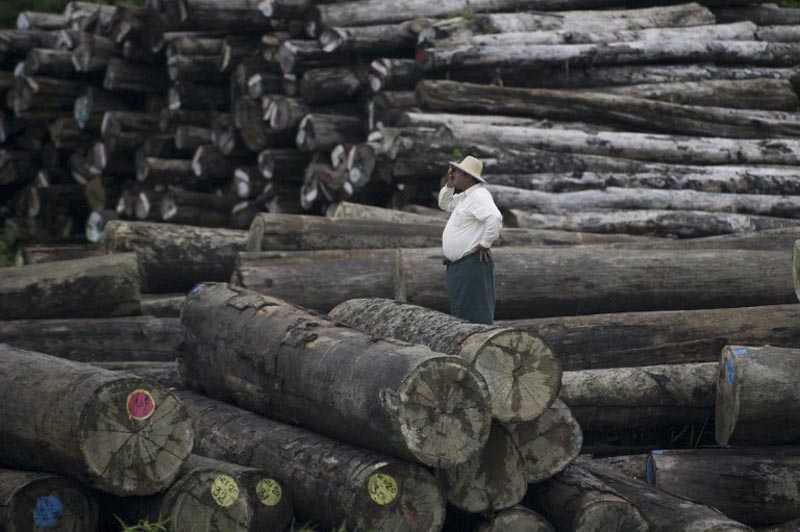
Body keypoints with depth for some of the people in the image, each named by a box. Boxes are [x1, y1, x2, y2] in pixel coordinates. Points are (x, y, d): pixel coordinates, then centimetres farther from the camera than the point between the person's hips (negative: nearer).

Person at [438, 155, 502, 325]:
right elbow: (444, 204, 32)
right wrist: (450, 184, 15)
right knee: (460, 313, 14)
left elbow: (495, 218, -31)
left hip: (472, 264, -11)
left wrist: (485, 244, -21)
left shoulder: (479, 195, -16)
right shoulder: (464, 196, 15)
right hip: (457, 265, 11)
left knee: (475, 316, -11)